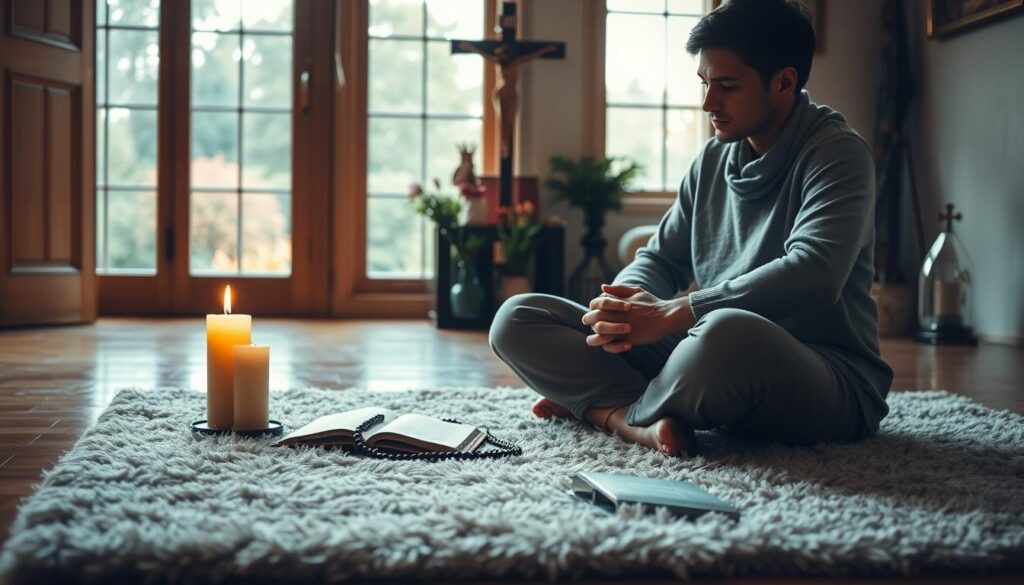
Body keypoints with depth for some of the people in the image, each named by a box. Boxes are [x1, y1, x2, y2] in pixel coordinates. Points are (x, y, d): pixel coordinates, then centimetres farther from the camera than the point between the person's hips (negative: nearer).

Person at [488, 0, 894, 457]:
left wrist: (671, 314, -24)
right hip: (715, 356, 6)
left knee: (726, 336, -44)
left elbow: (813, 275, -24)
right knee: (517, 318, -2)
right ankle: (648, 422, -22)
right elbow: (660, 258, 14)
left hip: (827, 379, -6)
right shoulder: (713, 159, 12)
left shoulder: (836, 154, -8)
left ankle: (608, 408, -15)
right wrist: (625, 305, -11)